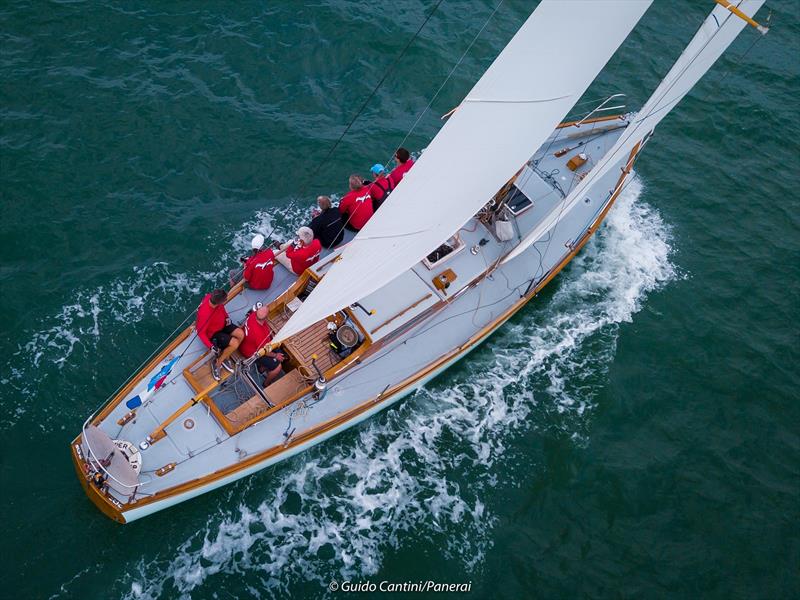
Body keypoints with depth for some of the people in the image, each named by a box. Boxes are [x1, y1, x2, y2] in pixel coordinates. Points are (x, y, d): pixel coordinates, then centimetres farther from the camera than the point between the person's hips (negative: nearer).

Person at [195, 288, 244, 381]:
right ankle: (216, 362, 3)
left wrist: (227, 317, -7)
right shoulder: (205, 314, -41)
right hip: (213, 333, -7)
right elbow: (201, 332, -27)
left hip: (222, 324, 7)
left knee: (241, 334, -8)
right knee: (235, 343, -19)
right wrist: (210, 346, -35)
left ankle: (225, 357, 6)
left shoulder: (211, 296, -23)